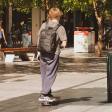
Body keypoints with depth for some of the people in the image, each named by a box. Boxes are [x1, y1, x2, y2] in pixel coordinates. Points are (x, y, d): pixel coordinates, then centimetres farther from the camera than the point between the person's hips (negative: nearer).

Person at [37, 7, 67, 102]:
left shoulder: (44, 25, 5)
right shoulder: (60, 28, -7)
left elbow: (39, 40, 8)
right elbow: (64, 43, -9)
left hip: (43, 53, 5)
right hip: (53, 54, -5)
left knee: (44, 75, 14)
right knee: (50, 75, 2)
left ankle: (48, 94, 24)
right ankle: (43, 95, -3)